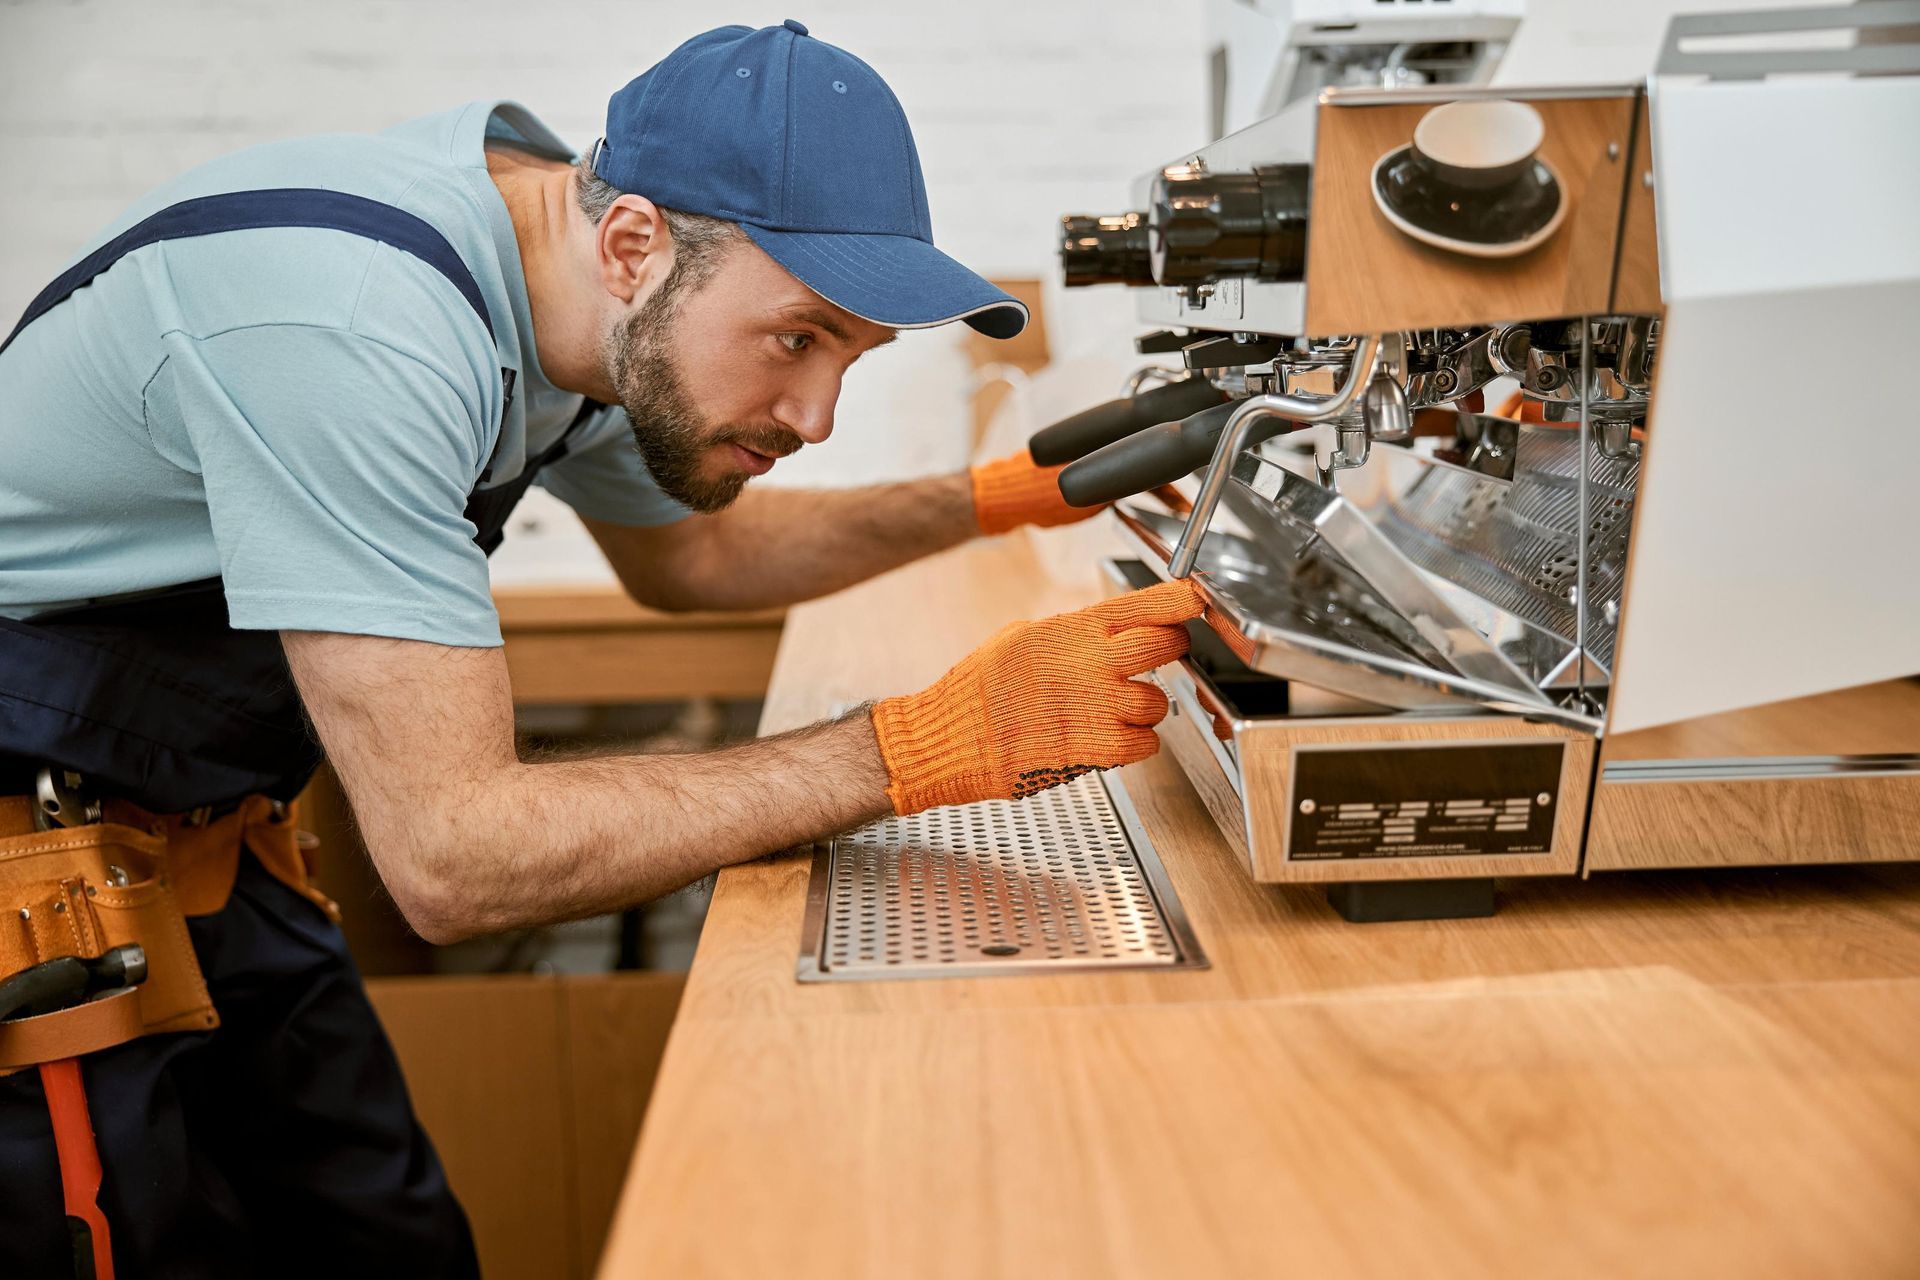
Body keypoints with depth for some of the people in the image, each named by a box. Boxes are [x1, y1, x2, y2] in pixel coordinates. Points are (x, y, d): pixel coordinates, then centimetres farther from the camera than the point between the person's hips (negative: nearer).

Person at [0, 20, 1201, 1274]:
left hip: (204, 844, 7)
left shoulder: (588, 309, -6)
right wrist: (928, 746, -33)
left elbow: (687, 551, 14)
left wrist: (995, 498, 4)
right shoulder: (355, 331, -33)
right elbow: (457, 858, -33)